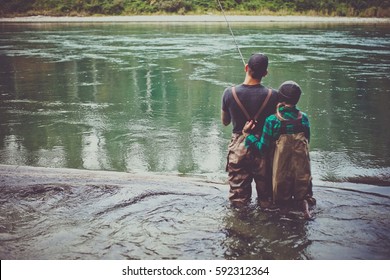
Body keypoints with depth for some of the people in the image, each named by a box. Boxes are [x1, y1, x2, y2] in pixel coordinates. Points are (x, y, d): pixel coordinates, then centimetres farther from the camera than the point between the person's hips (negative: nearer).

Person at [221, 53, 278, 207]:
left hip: (238, 147, 1)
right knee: (266, 199, 16)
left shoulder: (230, 93, -11)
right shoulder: (272, 95, -14)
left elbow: (225, 121, 4)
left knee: (238, 197, 14)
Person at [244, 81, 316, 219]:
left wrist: (247, 133, -1)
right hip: (302, 164, 2)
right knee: (302, 180, 18)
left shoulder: (272, 120, -12)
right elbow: (307, 141, 8)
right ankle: (304, 200, -5)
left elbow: (263, 147, -9)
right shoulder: (304, 118, -3)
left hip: (281, 165, -2)